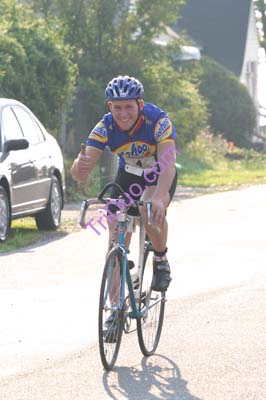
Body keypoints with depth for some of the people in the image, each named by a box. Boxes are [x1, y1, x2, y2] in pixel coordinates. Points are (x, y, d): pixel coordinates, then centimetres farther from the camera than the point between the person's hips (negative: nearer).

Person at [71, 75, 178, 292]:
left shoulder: (158, 121, -32)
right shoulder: (105, 127, -25)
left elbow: (168, 164, -45)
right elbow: (81, 174, -31)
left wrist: (159, 198, -62)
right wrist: (80, 166, -57)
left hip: (160, 176, -3)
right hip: (127, 175, 3)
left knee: (151, 208, -35)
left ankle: (161, 262, -10)